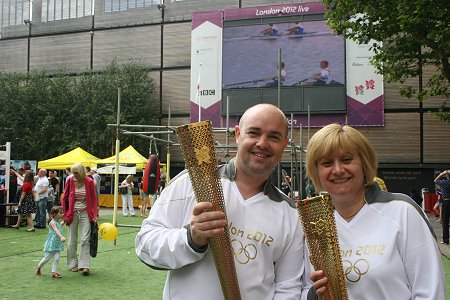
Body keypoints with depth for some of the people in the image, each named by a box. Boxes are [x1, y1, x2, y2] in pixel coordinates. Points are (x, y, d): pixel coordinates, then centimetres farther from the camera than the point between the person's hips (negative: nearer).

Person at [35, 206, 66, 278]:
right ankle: (38, 267, 30)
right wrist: (61, 237, -49)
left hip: (57, 244, 7)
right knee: (47, 257, 5)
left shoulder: (58, 222, 9)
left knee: (56, 258, -2)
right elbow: (56, 231, -35)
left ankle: (54, 272, 2)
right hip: (51, 243, -7)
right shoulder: (52, 223, -17)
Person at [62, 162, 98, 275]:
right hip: (72, 213, 1)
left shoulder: (89, 182, -4)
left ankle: (84, 265, -3)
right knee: (72, 241, 8)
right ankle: (73, 264, 22)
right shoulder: (70, 181, -2)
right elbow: (65, 198, 6)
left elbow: (94, 199, 2)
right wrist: (65, 214, 1)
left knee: (85, 240, -6)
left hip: (85, 213, -1)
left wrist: (95, 214, -4)